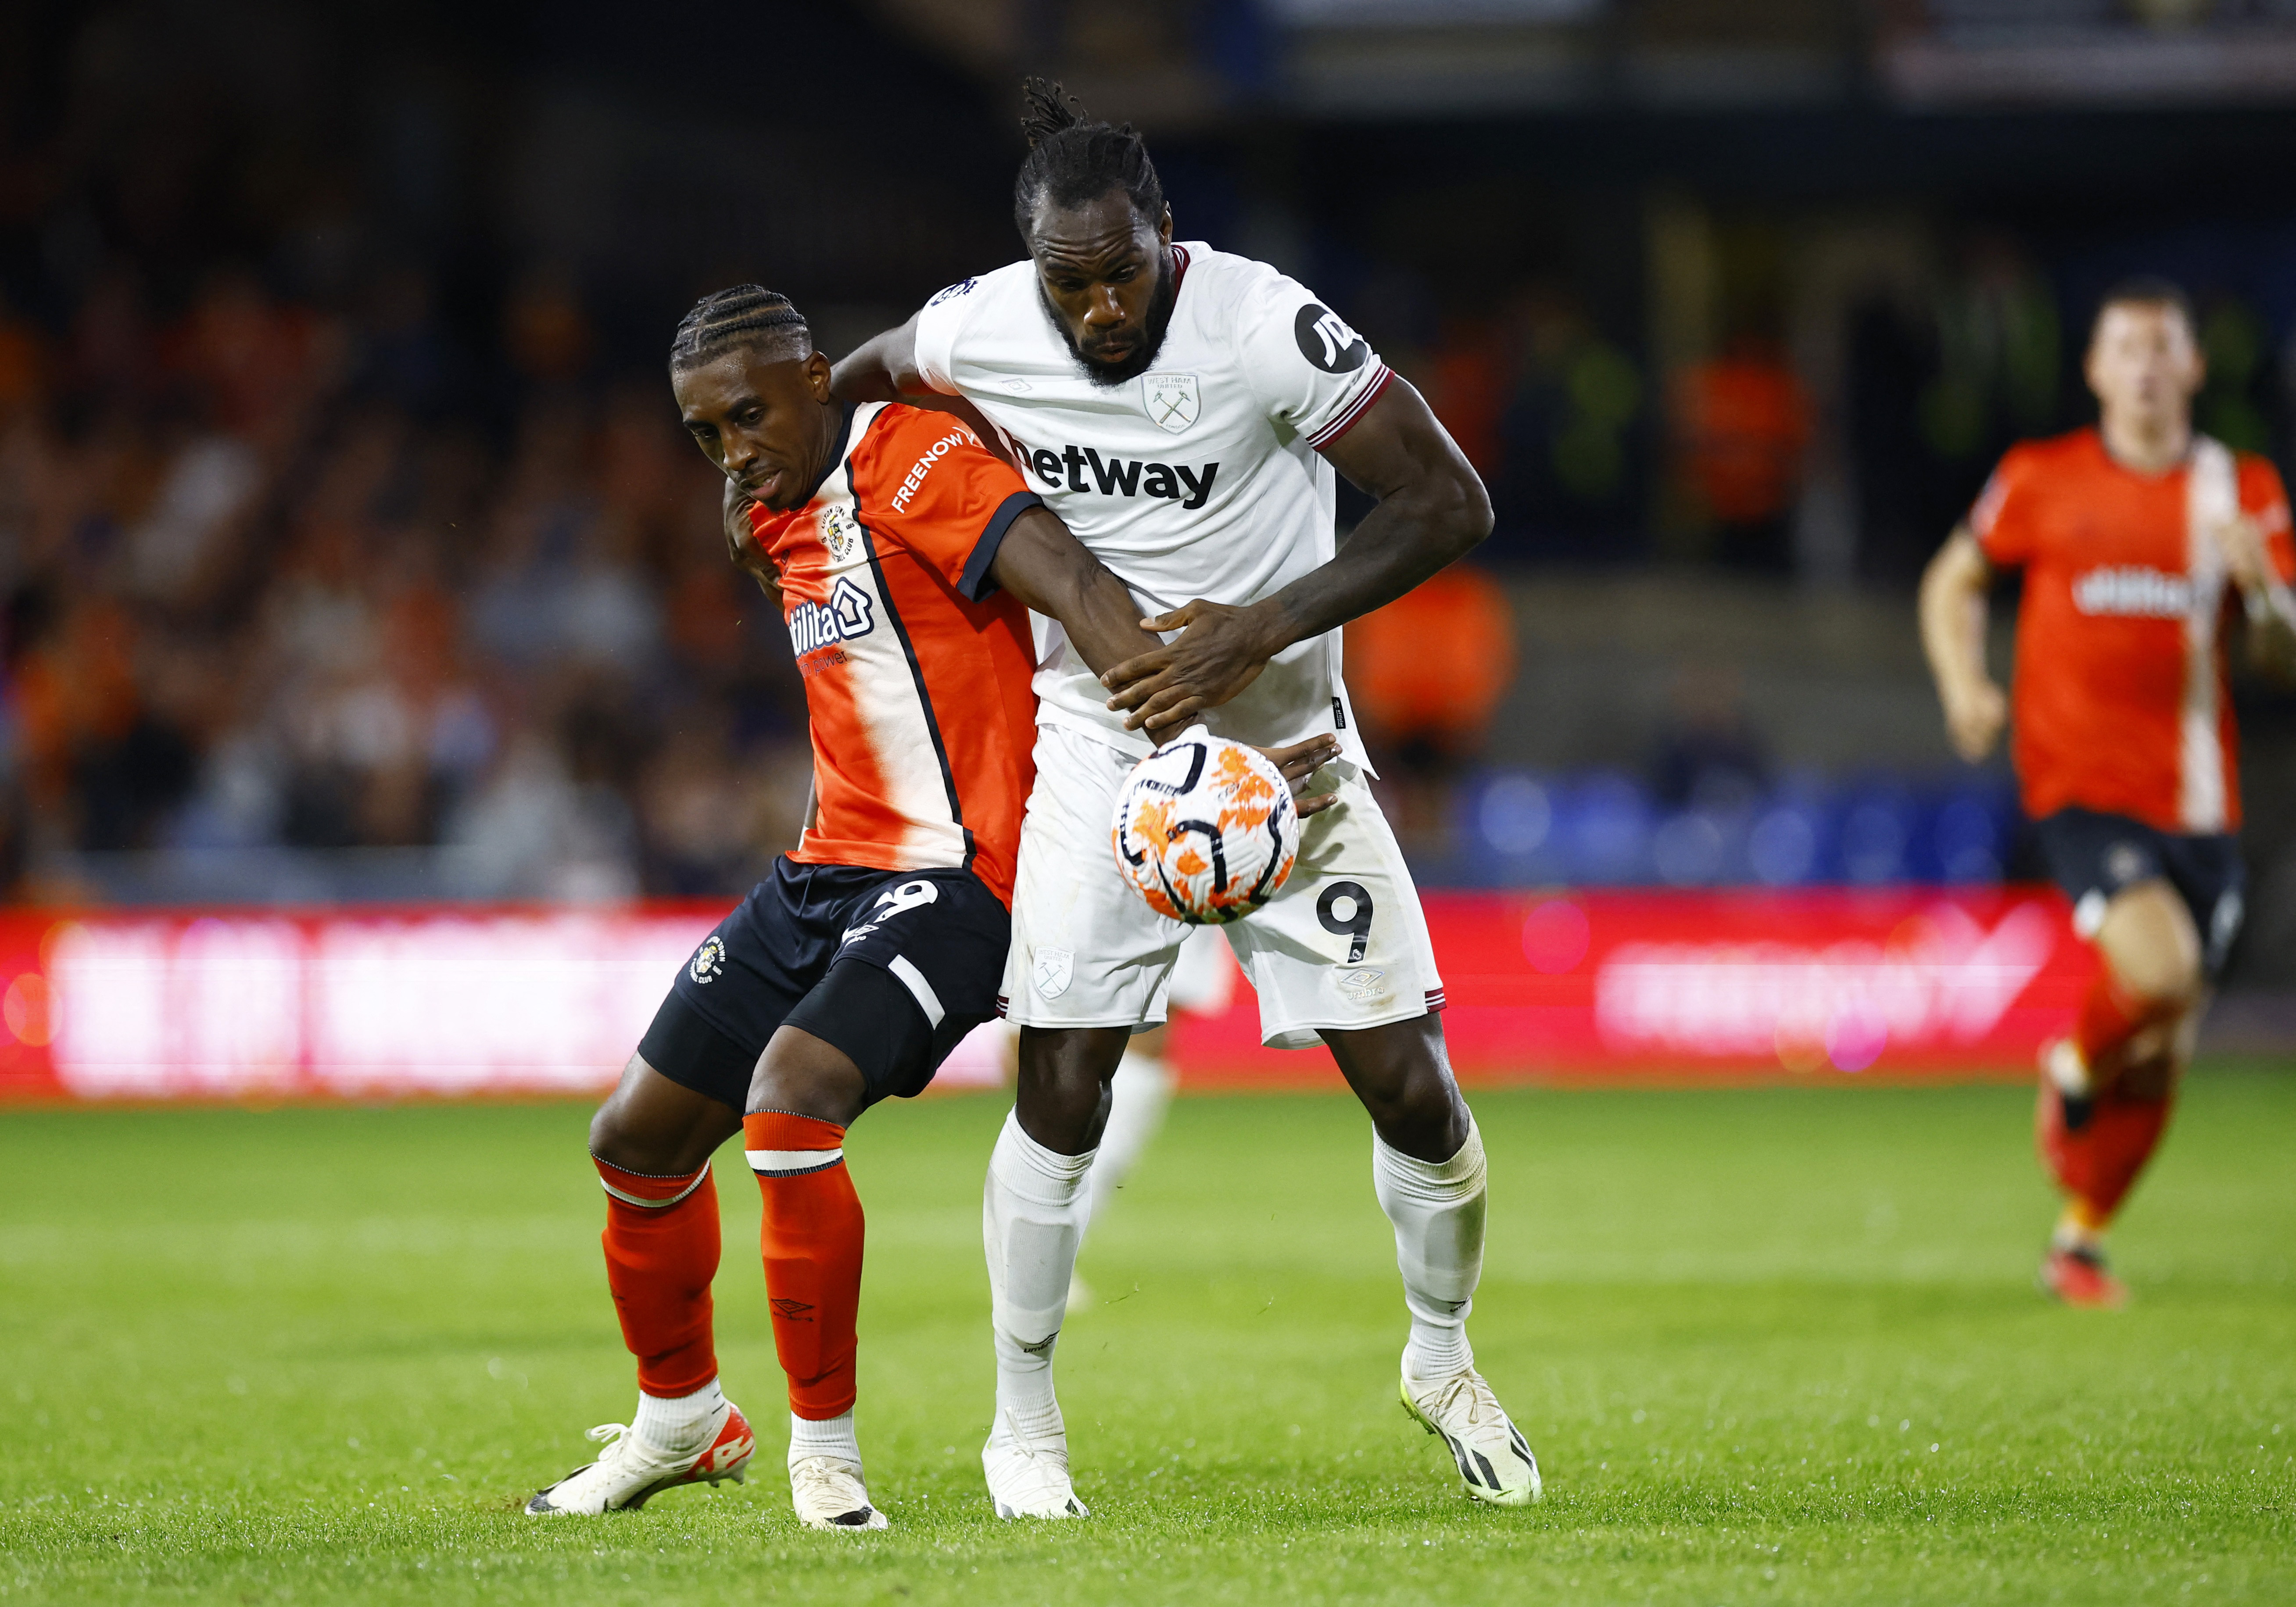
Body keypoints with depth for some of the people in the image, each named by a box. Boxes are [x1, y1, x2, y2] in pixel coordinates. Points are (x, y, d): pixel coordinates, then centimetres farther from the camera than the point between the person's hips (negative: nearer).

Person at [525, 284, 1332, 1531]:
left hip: (950, 878, -9)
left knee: (789, 1101, -29)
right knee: (637, 1138, 12)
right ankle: (683, 1417, 35)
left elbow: (1072, 587, -27)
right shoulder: (775, 522, 13)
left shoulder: (918, 465, -14)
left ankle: (826, 1449, -16)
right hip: (826, 870, 9)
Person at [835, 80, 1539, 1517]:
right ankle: (1026, 1424, 9)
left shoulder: (1268, 330, -23)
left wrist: (1258, 630, -24)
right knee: (1063, 1088, -8)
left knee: (1408, 1080, -4)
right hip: (1100, 736, 1)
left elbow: (1451, 506, -19)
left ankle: (1445, 1359, 24)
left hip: (1279, 736, -1)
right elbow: (876, 373, 15)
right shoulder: (974, 334, -11)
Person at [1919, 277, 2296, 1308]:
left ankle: (2080, 1241, 25)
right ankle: (2075, 1070, 7)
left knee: (2165, 1051, 5)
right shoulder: (2043, 481, 1)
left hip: (2198, 799, 3)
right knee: (2160, 972, -27)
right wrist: (1966, 688, -2)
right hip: (2082, 785, -3)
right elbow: (1953, 583, 16)